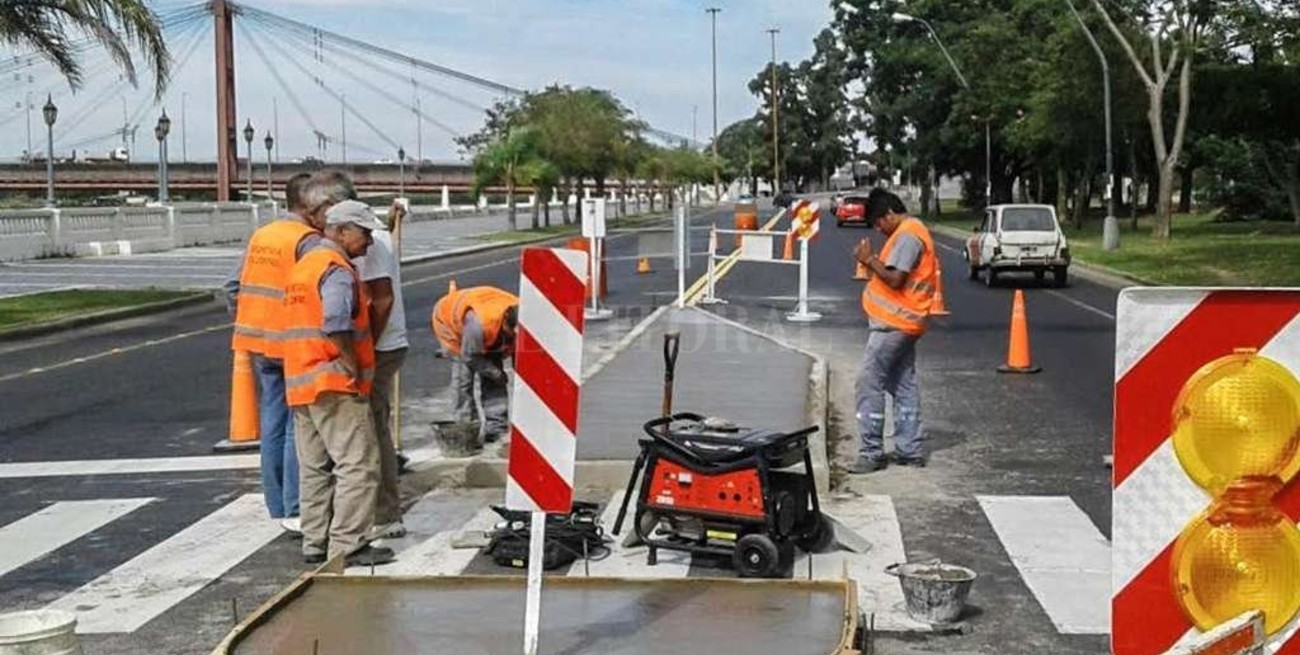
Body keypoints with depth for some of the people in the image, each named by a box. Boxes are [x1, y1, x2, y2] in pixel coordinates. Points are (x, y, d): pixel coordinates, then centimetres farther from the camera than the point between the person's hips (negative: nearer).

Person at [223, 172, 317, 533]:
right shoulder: (308, 241, -12)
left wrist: (246, 325, 19)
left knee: (272, 426, 12)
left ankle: (278, 508, 18)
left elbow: (233, 287, 14)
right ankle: (295, 511, -1)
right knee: (298, 429, -2)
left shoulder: (260, 236, 12)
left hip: (260, 344, 8)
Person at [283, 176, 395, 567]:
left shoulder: (306, 263, 19)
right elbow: (337, 326, -25)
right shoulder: (337, 270, -13)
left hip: (301, 384, 10)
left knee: (315, 468, 14)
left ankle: (315, 543, 18)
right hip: (334, 384, -10)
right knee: (357, 465, -6)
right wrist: (355, 370, -15)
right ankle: (348, 545, -6)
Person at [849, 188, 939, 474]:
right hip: (905, 322, 10)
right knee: (904, 386, 12)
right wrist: (873, 263, 5)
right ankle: (911, 450, 16)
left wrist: (869, 259, -11)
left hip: (893, 322, -10)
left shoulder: (907, 236, -15)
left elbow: (895, 279, -21)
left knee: (870, 383, -7)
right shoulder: (913, 231, 18)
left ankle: (872, 452, -6)